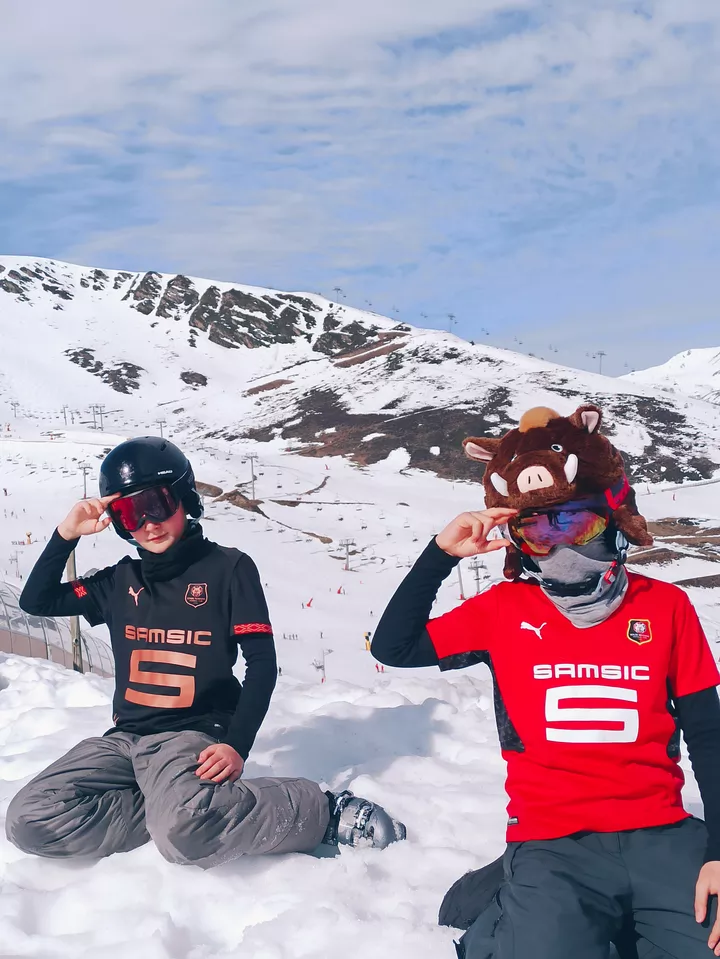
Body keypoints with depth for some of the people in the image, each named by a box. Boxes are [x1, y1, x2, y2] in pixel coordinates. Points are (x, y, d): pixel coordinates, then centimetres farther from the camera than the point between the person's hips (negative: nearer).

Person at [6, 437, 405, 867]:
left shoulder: (229, 568, -3)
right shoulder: (121, 581, 11)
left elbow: (262, 663, -7)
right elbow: (36, 602, 17)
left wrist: (237, 744, -19)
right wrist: (66, 535, 3)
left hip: (194, 733, -6)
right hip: (127, 735, 6)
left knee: (183, 831, -37)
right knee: (30, 820, -14)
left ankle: (322, 811, -15)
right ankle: (175, 804, -7)